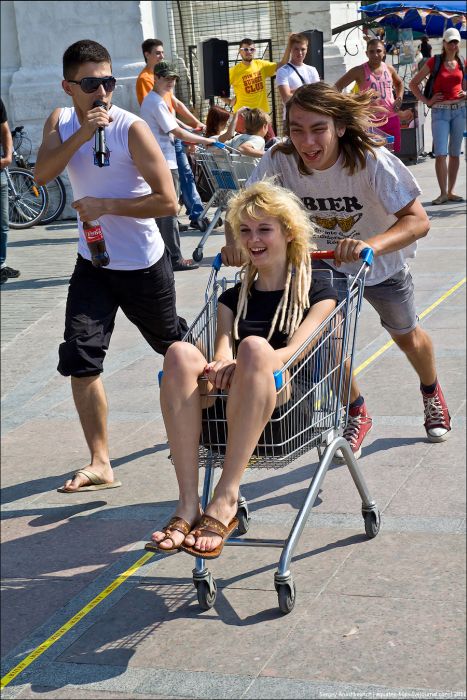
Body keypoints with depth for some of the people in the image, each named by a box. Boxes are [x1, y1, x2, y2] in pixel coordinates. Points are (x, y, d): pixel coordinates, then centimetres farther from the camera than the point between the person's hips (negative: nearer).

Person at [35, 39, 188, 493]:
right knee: (79, 360, -9)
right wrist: (80, 136, -29)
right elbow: (41, 174, -18)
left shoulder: (132, 129, -17)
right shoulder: (60, 122, -1)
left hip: (143, 265, -4)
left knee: (174, 345, 17)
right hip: (93, 263, 4)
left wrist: (107, 206, -24)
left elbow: (168, 202, -20)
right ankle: (100, 464, -3)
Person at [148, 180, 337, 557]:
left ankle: (226, 499, -37)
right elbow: (222, 353, 10)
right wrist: (218, 368, -17)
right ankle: (188, 506, -35)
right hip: (230, 401, 3)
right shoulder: (233, 297, 27)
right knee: (179, 353, -28)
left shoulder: (318, 293, 16)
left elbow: (295, 350, -2)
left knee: (255, 346, -36)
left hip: (290, 402, -3)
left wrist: (242, 363, -22)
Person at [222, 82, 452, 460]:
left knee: (406, 335, 19)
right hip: (324, 261, 2)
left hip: (382, 262, -1)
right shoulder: (279, 161, -30)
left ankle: (432, 394, 53)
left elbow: (418, 220, -43)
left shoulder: (371, 160, -38)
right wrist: (235, 242, -49)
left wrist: (369, 244, -61)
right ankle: (356, 415, 17)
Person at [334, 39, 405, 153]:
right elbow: (336, 88, -7)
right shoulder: (359, 71, -7)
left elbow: (399, 83, 30)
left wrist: (399, 98, 12)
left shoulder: (389, 69, 8)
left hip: (392, 118, 5)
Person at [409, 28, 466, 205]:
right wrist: (426, 101, -3)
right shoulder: (434, 62, -1)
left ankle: (451, 192, 14)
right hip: (440, 111, -3)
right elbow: (413, 83, 2)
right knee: (440, 153, -10)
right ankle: (443, 193, -4)